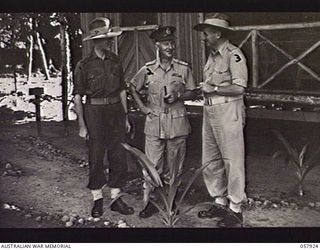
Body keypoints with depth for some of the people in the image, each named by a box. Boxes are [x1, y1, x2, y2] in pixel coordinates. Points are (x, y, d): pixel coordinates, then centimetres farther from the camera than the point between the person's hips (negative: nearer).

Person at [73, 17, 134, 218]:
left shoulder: (115, 61, 6)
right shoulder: (84, 65, -7)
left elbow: (122, 90, 11)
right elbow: (78, 97, -6)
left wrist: (125, 116, 10)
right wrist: (82, 125, -9)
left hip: (115, 111, 4)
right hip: (94, 113, -4)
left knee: (118, 156, 6)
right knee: (96, 157, 4)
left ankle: (116, 198, 20)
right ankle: (97, 200, 20)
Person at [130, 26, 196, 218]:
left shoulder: (184, 68, 0)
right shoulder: (148, 69, 1)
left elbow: (191, 93, 6)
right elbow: (134, 87, 16)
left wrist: (178, 96, -13)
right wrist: (142, 106, 6)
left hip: (177, 123, 0)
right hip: (154, 123, 0)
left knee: (174, 165, 10)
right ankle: (150, 201, 10)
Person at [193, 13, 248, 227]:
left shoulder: (234, 54, -9)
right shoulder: (212, 56, 16)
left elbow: (239, 88, -16)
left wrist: (213, 89, -11)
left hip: (228, 112, -9)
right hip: (209, 111, 9)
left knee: (232, 161, -2)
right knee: (210, 162, 12)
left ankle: (235, 209, 7)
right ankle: (219, 203, 25)